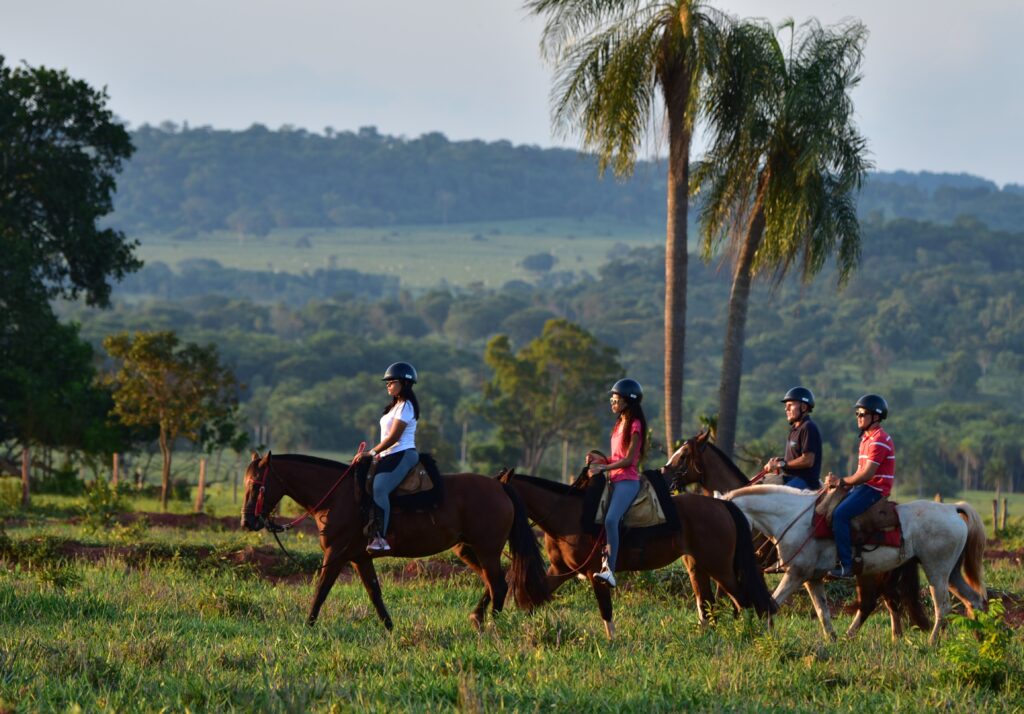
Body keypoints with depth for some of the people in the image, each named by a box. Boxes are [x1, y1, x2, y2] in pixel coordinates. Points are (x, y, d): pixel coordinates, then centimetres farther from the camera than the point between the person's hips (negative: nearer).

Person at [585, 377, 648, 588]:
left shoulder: (634, 425, -7)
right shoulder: (620, 424, 19)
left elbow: (628, 459, -14)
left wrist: (604, 468, -18)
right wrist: (600, 459, 5)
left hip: (628, 480, -10)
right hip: (614, 480, 10)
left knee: (611, 519, -28)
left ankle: (610, 570, -36)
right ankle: (604, 561, 6)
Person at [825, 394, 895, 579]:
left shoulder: (878, 441, -14)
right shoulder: (868, 438, 19)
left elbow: (867, 474, -21)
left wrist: (841, 482, -13)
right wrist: (838, 481, 6)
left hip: (874, 489, -11)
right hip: (864, 487, 11)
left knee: (839, 514, -25)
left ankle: (846, 565, -27)